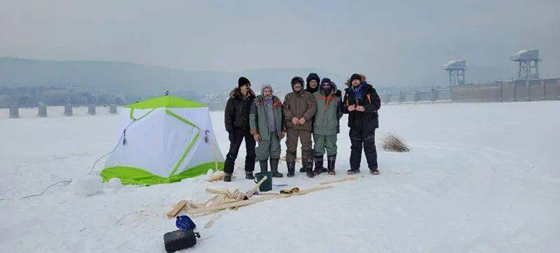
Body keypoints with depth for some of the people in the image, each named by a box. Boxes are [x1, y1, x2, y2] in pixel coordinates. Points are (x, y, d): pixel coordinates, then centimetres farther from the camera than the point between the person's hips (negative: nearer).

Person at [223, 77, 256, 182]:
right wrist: (230, 131, -11)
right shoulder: (233, 99, -7)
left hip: (250, 129, 4)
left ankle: (249, 172, 20)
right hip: (238, 129, -3)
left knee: (251, 152, 7)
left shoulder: (252, 99, 3)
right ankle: (227, 173, 7)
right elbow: (228, 116, -5)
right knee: (233, 152, -3)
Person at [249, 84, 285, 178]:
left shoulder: (277, 101, 12)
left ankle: (274, 171, 18)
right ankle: (264, 173, 8)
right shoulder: (257, 103, -1)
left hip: (275, 132, 4)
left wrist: (283, 130, 13)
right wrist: (254, 132, -9)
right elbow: (252, 118, -4)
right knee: (263, 152, -1)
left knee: (275, 151, 8)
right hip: (263, 132, -4)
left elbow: (282, 116, 17)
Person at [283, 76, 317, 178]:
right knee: (291, 147, 4)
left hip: (305, 125, -2)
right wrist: (291, 117, -12)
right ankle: (290, 169, 12)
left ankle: (308, 168, 7)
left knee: (307, 147, -2)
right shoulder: (288, 96, 13)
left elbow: (313, 107, -2)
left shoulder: (308, 95, 6)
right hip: (291, 126, 2)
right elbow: (285, 109, 4)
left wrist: (304, 118, -14)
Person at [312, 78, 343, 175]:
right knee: (318, 149, 5)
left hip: (331, 128, 1)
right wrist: (314, 120, 6)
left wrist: (335, 121, 11)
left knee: (331, 148, 6)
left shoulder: (336, 98, 6)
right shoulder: (316, 96, 2)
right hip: (318, 128, -1)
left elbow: (340, 112, 18)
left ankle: (331, 168, 16)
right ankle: (318, 168, 16)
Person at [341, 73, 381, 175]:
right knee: (355, 146, 9)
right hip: (354, 124, 4)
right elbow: (343, 107, 12)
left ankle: (373, 168, 10)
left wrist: (365, 108, -23)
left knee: (369, 146, 1)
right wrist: (348, 108, -11)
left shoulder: (369, 90, -3)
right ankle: (354, 167, 17)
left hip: (368, 124, -4)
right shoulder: (348, 93, 10)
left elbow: (377, 104, -9)